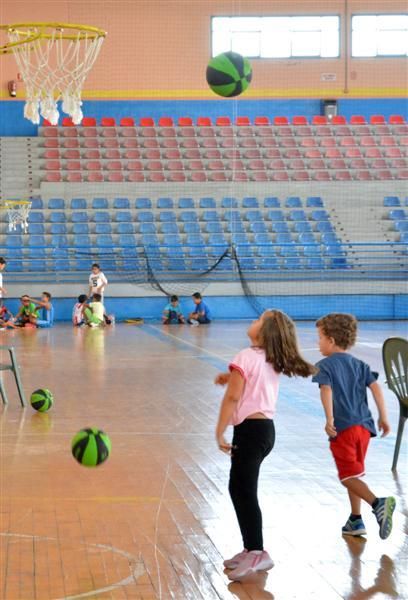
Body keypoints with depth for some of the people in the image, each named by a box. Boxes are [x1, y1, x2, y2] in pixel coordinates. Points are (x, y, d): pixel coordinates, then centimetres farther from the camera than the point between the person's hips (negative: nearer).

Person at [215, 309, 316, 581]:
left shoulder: (246, 357, -13)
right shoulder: (273, 361, 12)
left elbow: (232, 397, -16)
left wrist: (220, 433, -12)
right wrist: (231, 377, 12)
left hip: (251, 429, -9)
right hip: (265, 427, 9)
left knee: (245, 492, -5)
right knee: (239, 488, 16)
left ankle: (257, 553, -5)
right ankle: (251, 548, 20)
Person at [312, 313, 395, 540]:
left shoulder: (325, 365, -1)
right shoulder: (359, 365, 14)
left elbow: (326, 390, -17)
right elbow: (375, 387, 4)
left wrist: (330, 420, -25)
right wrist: (383, 417, 4)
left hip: (343, 427, -6)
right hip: (363, 426, 6)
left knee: (349, 476, -4)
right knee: (354, 474, 19)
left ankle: (378, 504, -28)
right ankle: (356, 521, 22)